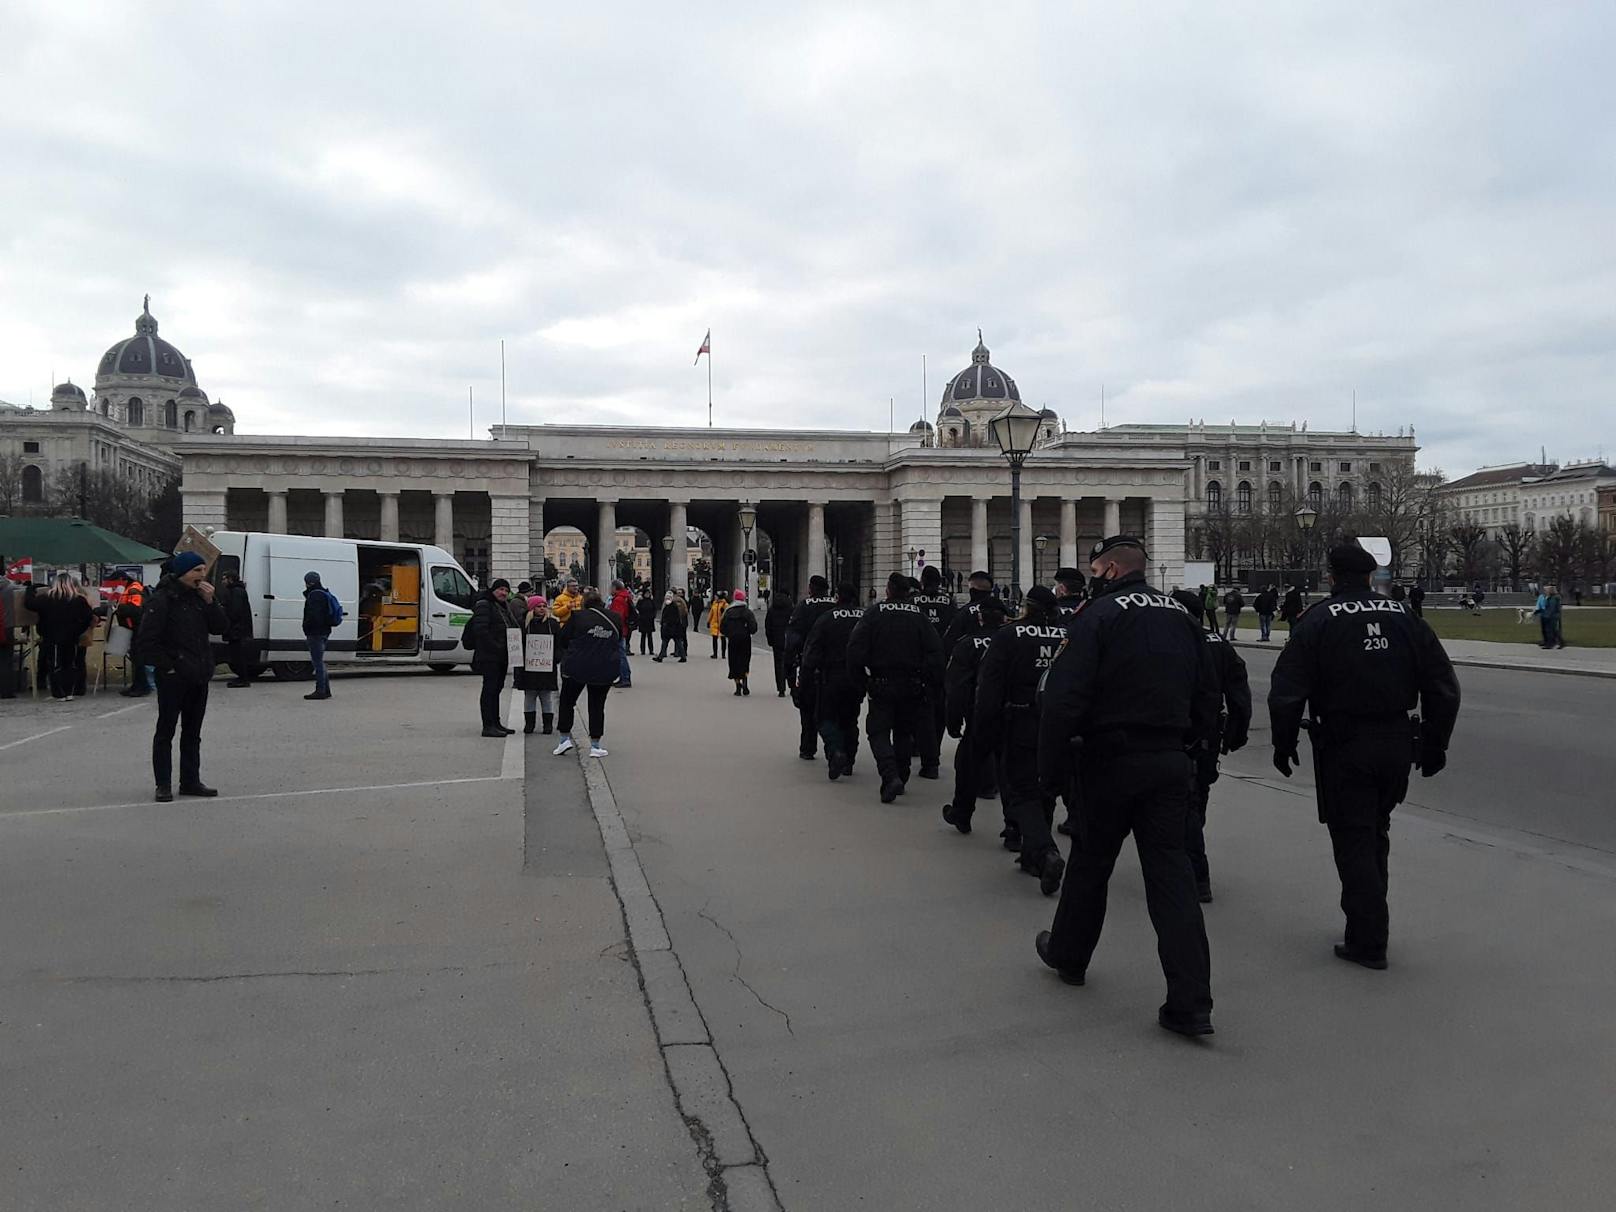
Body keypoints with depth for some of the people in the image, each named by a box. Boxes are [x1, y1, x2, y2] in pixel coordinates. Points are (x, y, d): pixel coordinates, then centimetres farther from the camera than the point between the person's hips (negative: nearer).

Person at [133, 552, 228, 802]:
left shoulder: (199, 596, 10)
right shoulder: (161, 600, -12)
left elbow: (220, 627, 5)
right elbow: (146, 640, -15)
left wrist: (210, 602, -8)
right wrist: (167, 666, -14)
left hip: (199, 676, 7)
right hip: (173, 677, -7)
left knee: (192, 732, 12)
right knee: (165, 731, 2)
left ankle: (190, 781, 19)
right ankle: (163, 785, 8)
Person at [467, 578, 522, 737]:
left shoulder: (506, 607, 18)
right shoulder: (484, 605, -10)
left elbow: (516, 626, 20)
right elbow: (480, 629, -19)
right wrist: (495, 647, -22)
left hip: (502, 656, 9)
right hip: (489, 656, -9)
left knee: (496, 688, 14)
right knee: (490, 688, -8)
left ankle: (495, 724, 21)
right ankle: (488, 726, -8)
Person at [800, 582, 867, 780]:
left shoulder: (826, 618, -7)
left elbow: (811, 654, -7)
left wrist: (803, 681, -2)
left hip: (832, 677, -4)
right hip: (858, 679, 4)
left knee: (824, 718, 6)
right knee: (850, 719, 17)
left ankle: (836, 751, -18)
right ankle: (848, 761, 18)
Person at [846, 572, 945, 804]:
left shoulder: (874, 614, -6)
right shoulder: (919, 616, 1)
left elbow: (856, 648, -11)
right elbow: (935, 652, -3)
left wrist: (859, 677, 2)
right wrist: (933, 684, 4)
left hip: (881, 685, -3)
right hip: (913, 686, 3)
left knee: (878, 732, 2)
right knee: (904, 732, 18)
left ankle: (891, 776, -18)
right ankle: (901, 778, 22)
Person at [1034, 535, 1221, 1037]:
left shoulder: (1100, 615, -9)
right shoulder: (1181, 617, 11)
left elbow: (1064, 699, -17)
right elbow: (1208, 696, 14)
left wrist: (1052, 766, -10)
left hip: (1112, 763, -4)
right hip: (1171, 764, 5)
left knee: (1090, 863, 14)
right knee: (1171, 873, 3)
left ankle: (1068, 955, 35)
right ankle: (1191, 1004, -3)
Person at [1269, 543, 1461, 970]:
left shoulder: (1317, 621, -7)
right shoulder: (1406, 618, 6)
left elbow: (1286, 693, -13)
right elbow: (1444, 687, 7)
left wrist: (1284, 744, 0)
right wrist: (1434, 744, 15)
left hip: (1343, 747, -5)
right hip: (1395, 744, 5)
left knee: (1353, 839, 3)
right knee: (1375, 832, 21)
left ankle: (1368, 941, 5)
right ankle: (1369, 923, 31)